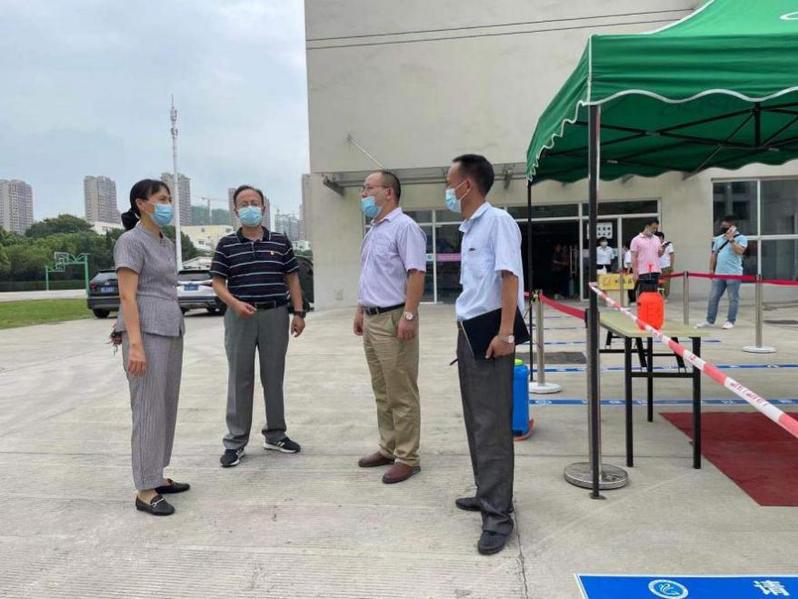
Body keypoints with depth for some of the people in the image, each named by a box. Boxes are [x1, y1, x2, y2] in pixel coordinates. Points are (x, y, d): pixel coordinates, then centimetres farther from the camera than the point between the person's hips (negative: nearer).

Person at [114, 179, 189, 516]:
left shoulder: (166, 244, 17)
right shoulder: (131, 241, -7)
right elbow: (128, 296, -15)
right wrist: (135, 344, -22)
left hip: (171, 331, 8)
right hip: (146, 331, -8)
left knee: (167, 407, 11)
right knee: (148, 409, -5)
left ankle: (157, 476, 22)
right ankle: (145, 490, 2)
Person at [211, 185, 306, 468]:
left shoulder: (280, 242, 6)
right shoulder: (226, 244, 3)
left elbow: (292, 279, 8)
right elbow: (218, 282, 1)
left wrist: (298, 313, 1)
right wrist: (236, 303, -16)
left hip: (275, 314, 1)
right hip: (240, 316, -1)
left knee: (274, 377, 10)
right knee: (239, 379, 4)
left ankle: (275, 434, 23)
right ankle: (235, 442, 12)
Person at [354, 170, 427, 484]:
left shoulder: (404, 227, -11)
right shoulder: (373, 230, 18)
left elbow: (416, 273, -19)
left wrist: (408, 315, -24)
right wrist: (361, 310, 21)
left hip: (393, 318, -9)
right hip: (372, 319, 10)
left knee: (402, 394, -2)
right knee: (382, 392, 15)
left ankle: (407, 458, 6)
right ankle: (388, 448, 26)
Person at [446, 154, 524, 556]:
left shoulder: (498, 221, -10)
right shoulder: (469, 228, 16)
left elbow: (509, 277, -19)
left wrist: (505, 334, -25)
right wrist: (466, 334, 17)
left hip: (491, 334, -9)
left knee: (492, 424, -6)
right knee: (475, 420, 15)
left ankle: (498, 514, 1)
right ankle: (488, 493, 28)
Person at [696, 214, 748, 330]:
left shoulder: (741, 238, -3)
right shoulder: (719, 239, 14)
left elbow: (739, 251, -20)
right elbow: (714, 255, 17)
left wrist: (731, 239, -18)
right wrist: (711, 270, 13)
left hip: (733, 274, -6)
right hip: (719, 274, 6)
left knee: (733, 298, 2)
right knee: (713, 297, 7)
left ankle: (730, 321, 10)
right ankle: (709, 320, 14)